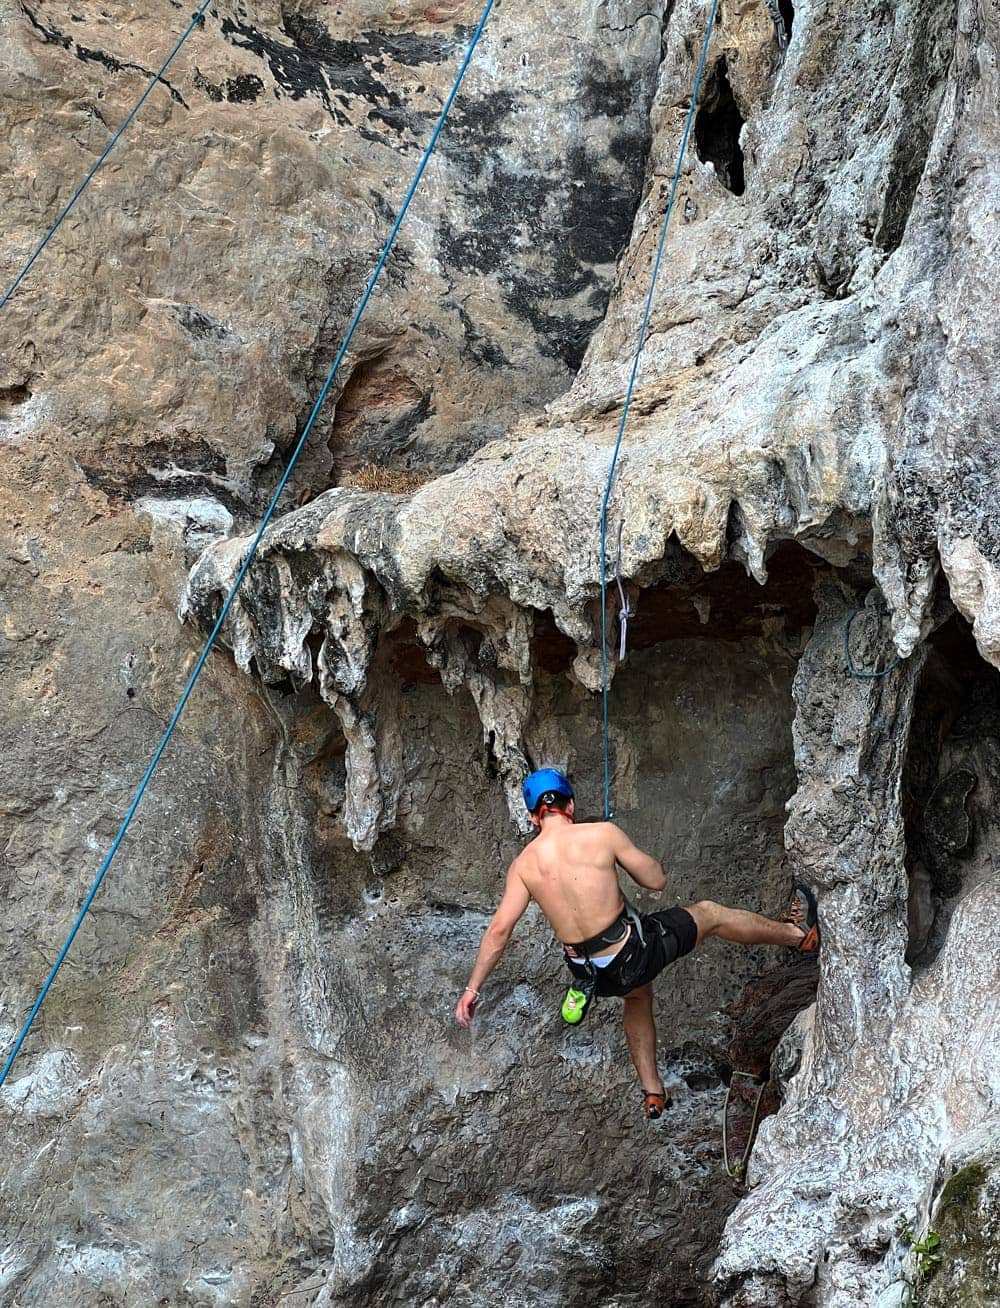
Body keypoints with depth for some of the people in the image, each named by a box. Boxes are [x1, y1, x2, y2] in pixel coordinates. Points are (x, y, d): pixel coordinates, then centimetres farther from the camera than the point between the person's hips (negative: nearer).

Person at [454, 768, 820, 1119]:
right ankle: (800, 934, 42)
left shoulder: (524, 864, -4)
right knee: (709, 913, 21)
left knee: (638, 993, 39)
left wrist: (473, 988, -1)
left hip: (591, 972, 4)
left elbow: (499, 929, -8)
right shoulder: (602, 834, -13)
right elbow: (657, 881, -2)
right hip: (634, 953, -4)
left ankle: (652, 1093, 41)